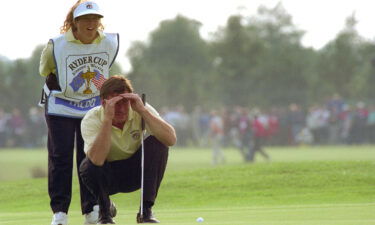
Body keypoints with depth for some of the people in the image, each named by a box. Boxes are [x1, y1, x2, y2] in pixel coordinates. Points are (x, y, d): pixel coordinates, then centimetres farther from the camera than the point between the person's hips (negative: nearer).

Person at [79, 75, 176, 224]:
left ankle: (146, 210, -16)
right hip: (107, 177, -2)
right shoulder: (91, 119, -23)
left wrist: (142, 110, -38)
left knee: (157, 143, -25)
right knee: (88, 166, -34)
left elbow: (171, 139, -33)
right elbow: (97, 159, -41)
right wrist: (108, 118, -44)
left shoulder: (142, 110, -18)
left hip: (135, 173, 2)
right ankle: (104, 210, -3)